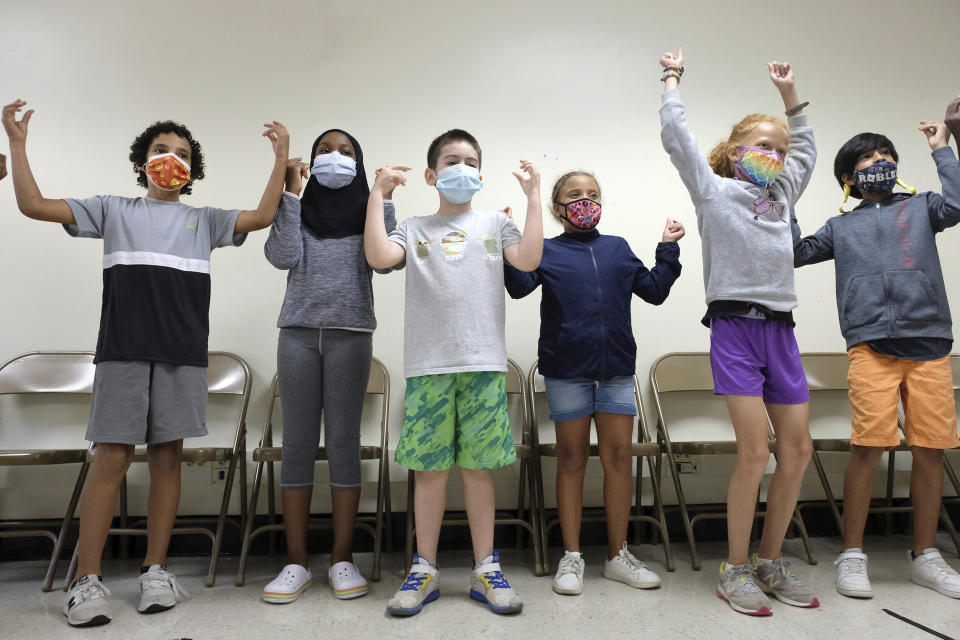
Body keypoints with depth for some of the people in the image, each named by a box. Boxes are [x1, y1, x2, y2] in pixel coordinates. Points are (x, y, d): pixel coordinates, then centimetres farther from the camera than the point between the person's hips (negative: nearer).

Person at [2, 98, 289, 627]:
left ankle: (155, 570, 14)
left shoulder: (204, 220, 16)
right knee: (112, 458, -4)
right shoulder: (113, 210, 16)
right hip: (122, 351, -1)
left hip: (183, 354, 1)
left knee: (167, 457, 4)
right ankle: (87, 580, 5)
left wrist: (281, 158, -1)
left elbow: (262, 216, 3)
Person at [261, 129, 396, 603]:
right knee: (298, 442, 1)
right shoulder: (298, 209, 13)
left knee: (344, 441, -1)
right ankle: (296, 562, 9)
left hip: (350, 333, -1)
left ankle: (342, 559, 8)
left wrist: (383, 198, -3)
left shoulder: (368, 211, 12)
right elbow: (282, 257, -5)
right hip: (298, 332, 1)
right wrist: (292, 192, -3)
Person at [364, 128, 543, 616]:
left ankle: (486, 569, 18)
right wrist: (378, 195, 1)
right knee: (431, 467, 4)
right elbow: (379, 256, -5)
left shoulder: (495, 224, 15)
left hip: (484, 361, 0)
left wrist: (533, 196, 0)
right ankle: (424, 570, 18)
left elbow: (528, 259, -3)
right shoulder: (413, 229, 14)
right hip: (427, 364, 0)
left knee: (478, 467, 5)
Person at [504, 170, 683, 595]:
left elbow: (653, 289, 15)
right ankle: (571, 557, 17)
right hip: (567, 369, -2)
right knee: (572, 458, 6)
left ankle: (618, 555, 20)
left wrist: (668, 249, 10)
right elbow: (520, 285, -10)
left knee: (619, 456, 5)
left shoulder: (617, 248, 15)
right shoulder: (546, 251, 6)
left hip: (616, 368, 3)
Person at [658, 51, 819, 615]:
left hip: (780, 330, 7)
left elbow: (807, 149, 38)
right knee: (755, 453, -9)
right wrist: (673, 79, 17)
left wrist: (789, 92, 38)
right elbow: (675, 135, 3)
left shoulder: (782, 196, 21)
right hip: (735, 327, -6)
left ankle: (771, 564, 22)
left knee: (799, 448, 6)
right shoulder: (715, 190, 5)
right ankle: (736, 570, 9)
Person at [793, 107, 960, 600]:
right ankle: (852, 555, 2)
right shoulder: (842, 227, 21)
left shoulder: (919, 207, 19)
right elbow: (796, 251, 15)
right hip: (871, 345, -1)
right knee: (868, 445, -10)